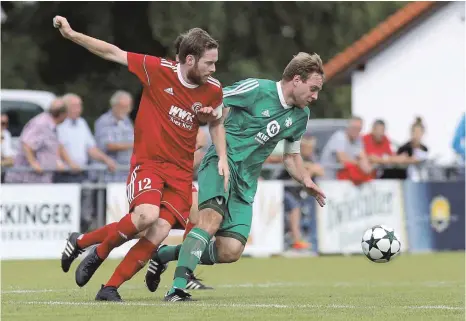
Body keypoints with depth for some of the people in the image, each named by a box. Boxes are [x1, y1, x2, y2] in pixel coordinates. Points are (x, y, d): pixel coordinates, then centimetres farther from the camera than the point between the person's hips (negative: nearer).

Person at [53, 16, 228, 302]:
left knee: (160, 232, -12)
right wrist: (71, 34, -9)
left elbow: (216, 122, 20)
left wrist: (222, 157, 7)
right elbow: (113, 53, -5)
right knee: (147, 214, -30)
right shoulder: (158, 70, -11)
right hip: (148, 162, -4)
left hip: (182, 171, 4)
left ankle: (111, 288, 1)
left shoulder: (213, 90, 0)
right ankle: (99, 253, -2)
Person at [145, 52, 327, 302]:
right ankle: (177, 288, -35)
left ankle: (165, 254, 13)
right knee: (213, 217, -34)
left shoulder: (300, 115, 14)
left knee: (230, 252, -8)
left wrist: (307, 182, 10)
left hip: (246, 182, 7)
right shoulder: (256, 89, -8)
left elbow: (291, 156, 26)